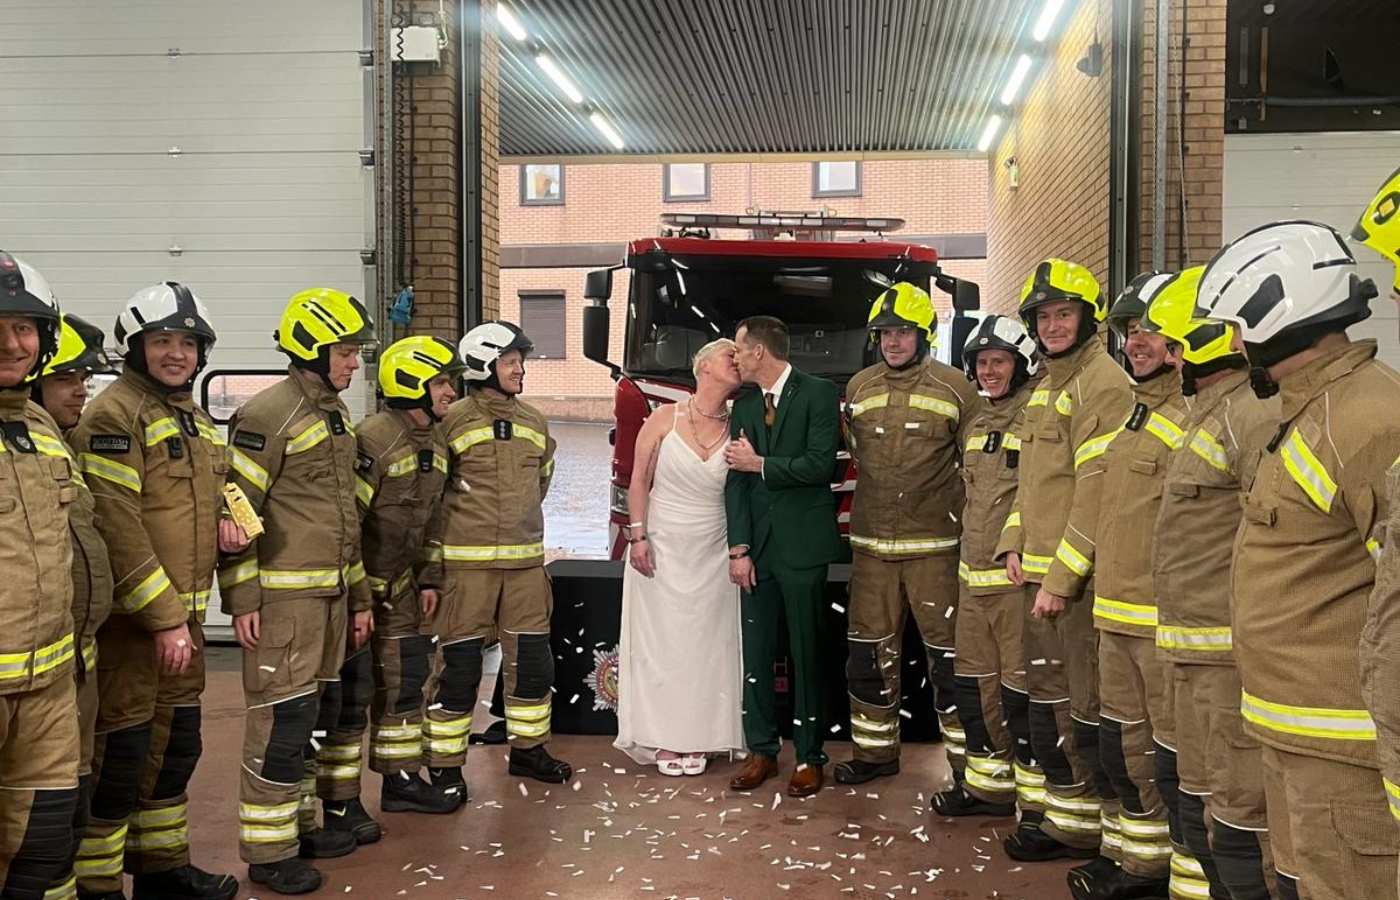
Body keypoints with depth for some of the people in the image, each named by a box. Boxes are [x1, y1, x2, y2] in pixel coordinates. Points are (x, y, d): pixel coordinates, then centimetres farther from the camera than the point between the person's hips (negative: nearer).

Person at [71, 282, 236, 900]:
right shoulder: (114, 414, -13)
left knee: (177, 748, 17)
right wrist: (163, 617, -20)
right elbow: (115, 524, -20)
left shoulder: (197, 420, 14)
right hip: (130, 616, -9)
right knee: (118, 755, -1)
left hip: (183, 613, 9)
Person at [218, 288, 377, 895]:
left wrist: (358, 596, 20)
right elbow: (235, 511, -15)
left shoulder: (334, 414, 15)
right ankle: (267, 850, 6)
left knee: (320, 709, 15)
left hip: (330, 592, 9)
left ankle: (300, 821, 29)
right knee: (282, 718, -4)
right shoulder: (267, 415, -13)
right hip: (283, 595, -9)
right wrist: (241, 600, -16)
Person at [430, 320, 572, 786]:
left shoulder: (533, 421, 10)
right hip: (467, 560, -5)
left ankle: (528, 750, 26)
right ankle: (445, 763, 10)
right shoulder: (453, 421, -8)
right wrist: (468, 518, 2)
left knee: (532, 658, 11)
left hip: (525, 558, 6)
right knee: (460, 664, -1)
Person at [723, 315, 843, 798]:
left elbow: (820, 466, -15)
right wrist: (739, 548, -2)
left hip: (802, 545, -5)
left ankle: (808, 755, 12)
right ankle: (761, 750, 18)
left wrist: (759, 463, -8)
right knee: (755, 653, 7)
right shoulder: (743, 404, 12)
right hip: (757, 544, 5)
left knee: (806, 653, 2)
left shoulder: (818, 394, -4)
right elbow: (735, 479, 5)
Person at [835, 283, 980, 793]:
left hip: (933, 545, -4)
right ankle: (875, 752, 25)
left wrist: (962, 514, -4)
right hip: (871, 545, 5)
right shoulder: (859, 387, 10)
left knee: (948, 657, -3)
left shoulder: (953, 388, -3)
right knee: (869, 654, 11)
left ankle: (968, 766, 8)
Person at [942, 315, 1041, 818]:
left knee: (1021, 687, -5)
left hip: (1017, 575, -8)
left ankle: (1036, 798, 6)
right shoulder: (976, 426, 16)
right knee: (974, 681, 14)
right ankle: (989, 782, 28)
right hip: (973, 576, 8)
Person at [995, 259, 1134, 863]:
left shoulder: (1103, 386, -13)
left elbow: (1097, 492, -19)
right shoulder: (1044, 389, 17)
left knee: (1086, 710, -2)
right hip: (1038, 574, 9)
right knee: (1048, 698, 16)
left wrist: (1061, 577, -19)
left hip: (1080, 579, -9)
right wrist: (1014, 544, 9)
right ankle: (1063, 815, 28)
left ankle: (1093, 829, 10)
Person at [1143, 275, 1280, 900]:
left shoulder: (1249, 414, -17)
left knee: (1235, 820, -5)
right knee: (1180, 775, 23)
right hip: (1191, 655, 11)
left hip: (1230, 654, -11)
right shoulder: (1212, 412, 16)